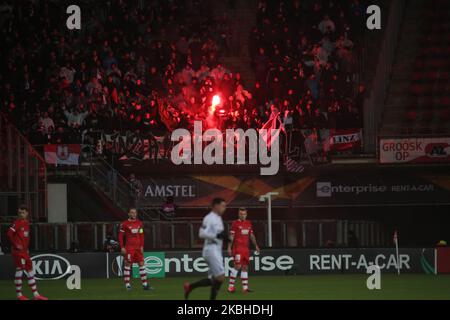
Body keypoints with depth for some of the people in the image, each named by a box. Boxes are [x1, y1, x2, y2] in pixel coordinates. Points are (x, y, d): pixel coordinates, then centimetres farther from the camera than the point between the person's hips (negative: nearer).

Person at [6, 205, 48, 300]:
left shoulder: (27, 223, 14)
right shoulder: (17, 223, -11)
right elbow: (9, 234, -20)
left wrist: (27, 248, 16)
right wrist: (15, 245, -20)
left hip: (25, 251, 9)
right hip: (18, 250, -9)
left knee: (30, 270, 10)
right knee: (20, 269, -6)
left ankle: (35, 294, 14)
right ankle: (19, 294, 1)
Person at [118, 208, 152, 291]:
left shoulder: (139, 223, 11)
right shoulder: (124, 224, -4)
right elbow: (120, 236, -3)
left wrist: (142, 246, 9)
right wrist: (122, 247, -9)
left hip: (138, 247, 5)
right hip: (129, 247, -5)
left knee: (141, 264, 4)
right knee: (128, 265, -2)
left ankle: (145, 284, 7)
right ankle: (127, 285, 4)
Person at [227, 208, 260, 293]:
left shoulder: (248, 223, 15)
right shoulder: (235, 223, -3)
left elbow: (252, 236, 21)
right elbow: (231, 236, -5)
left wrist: (256, 245, 16)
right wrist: (229, 248, -10)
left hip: (246, 248, 6)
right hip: (237, 248, -6)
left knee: (245, 267, 5)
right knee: (237, 266, -12)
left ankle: (245, 287, 7)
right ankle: (231, 286, -5)